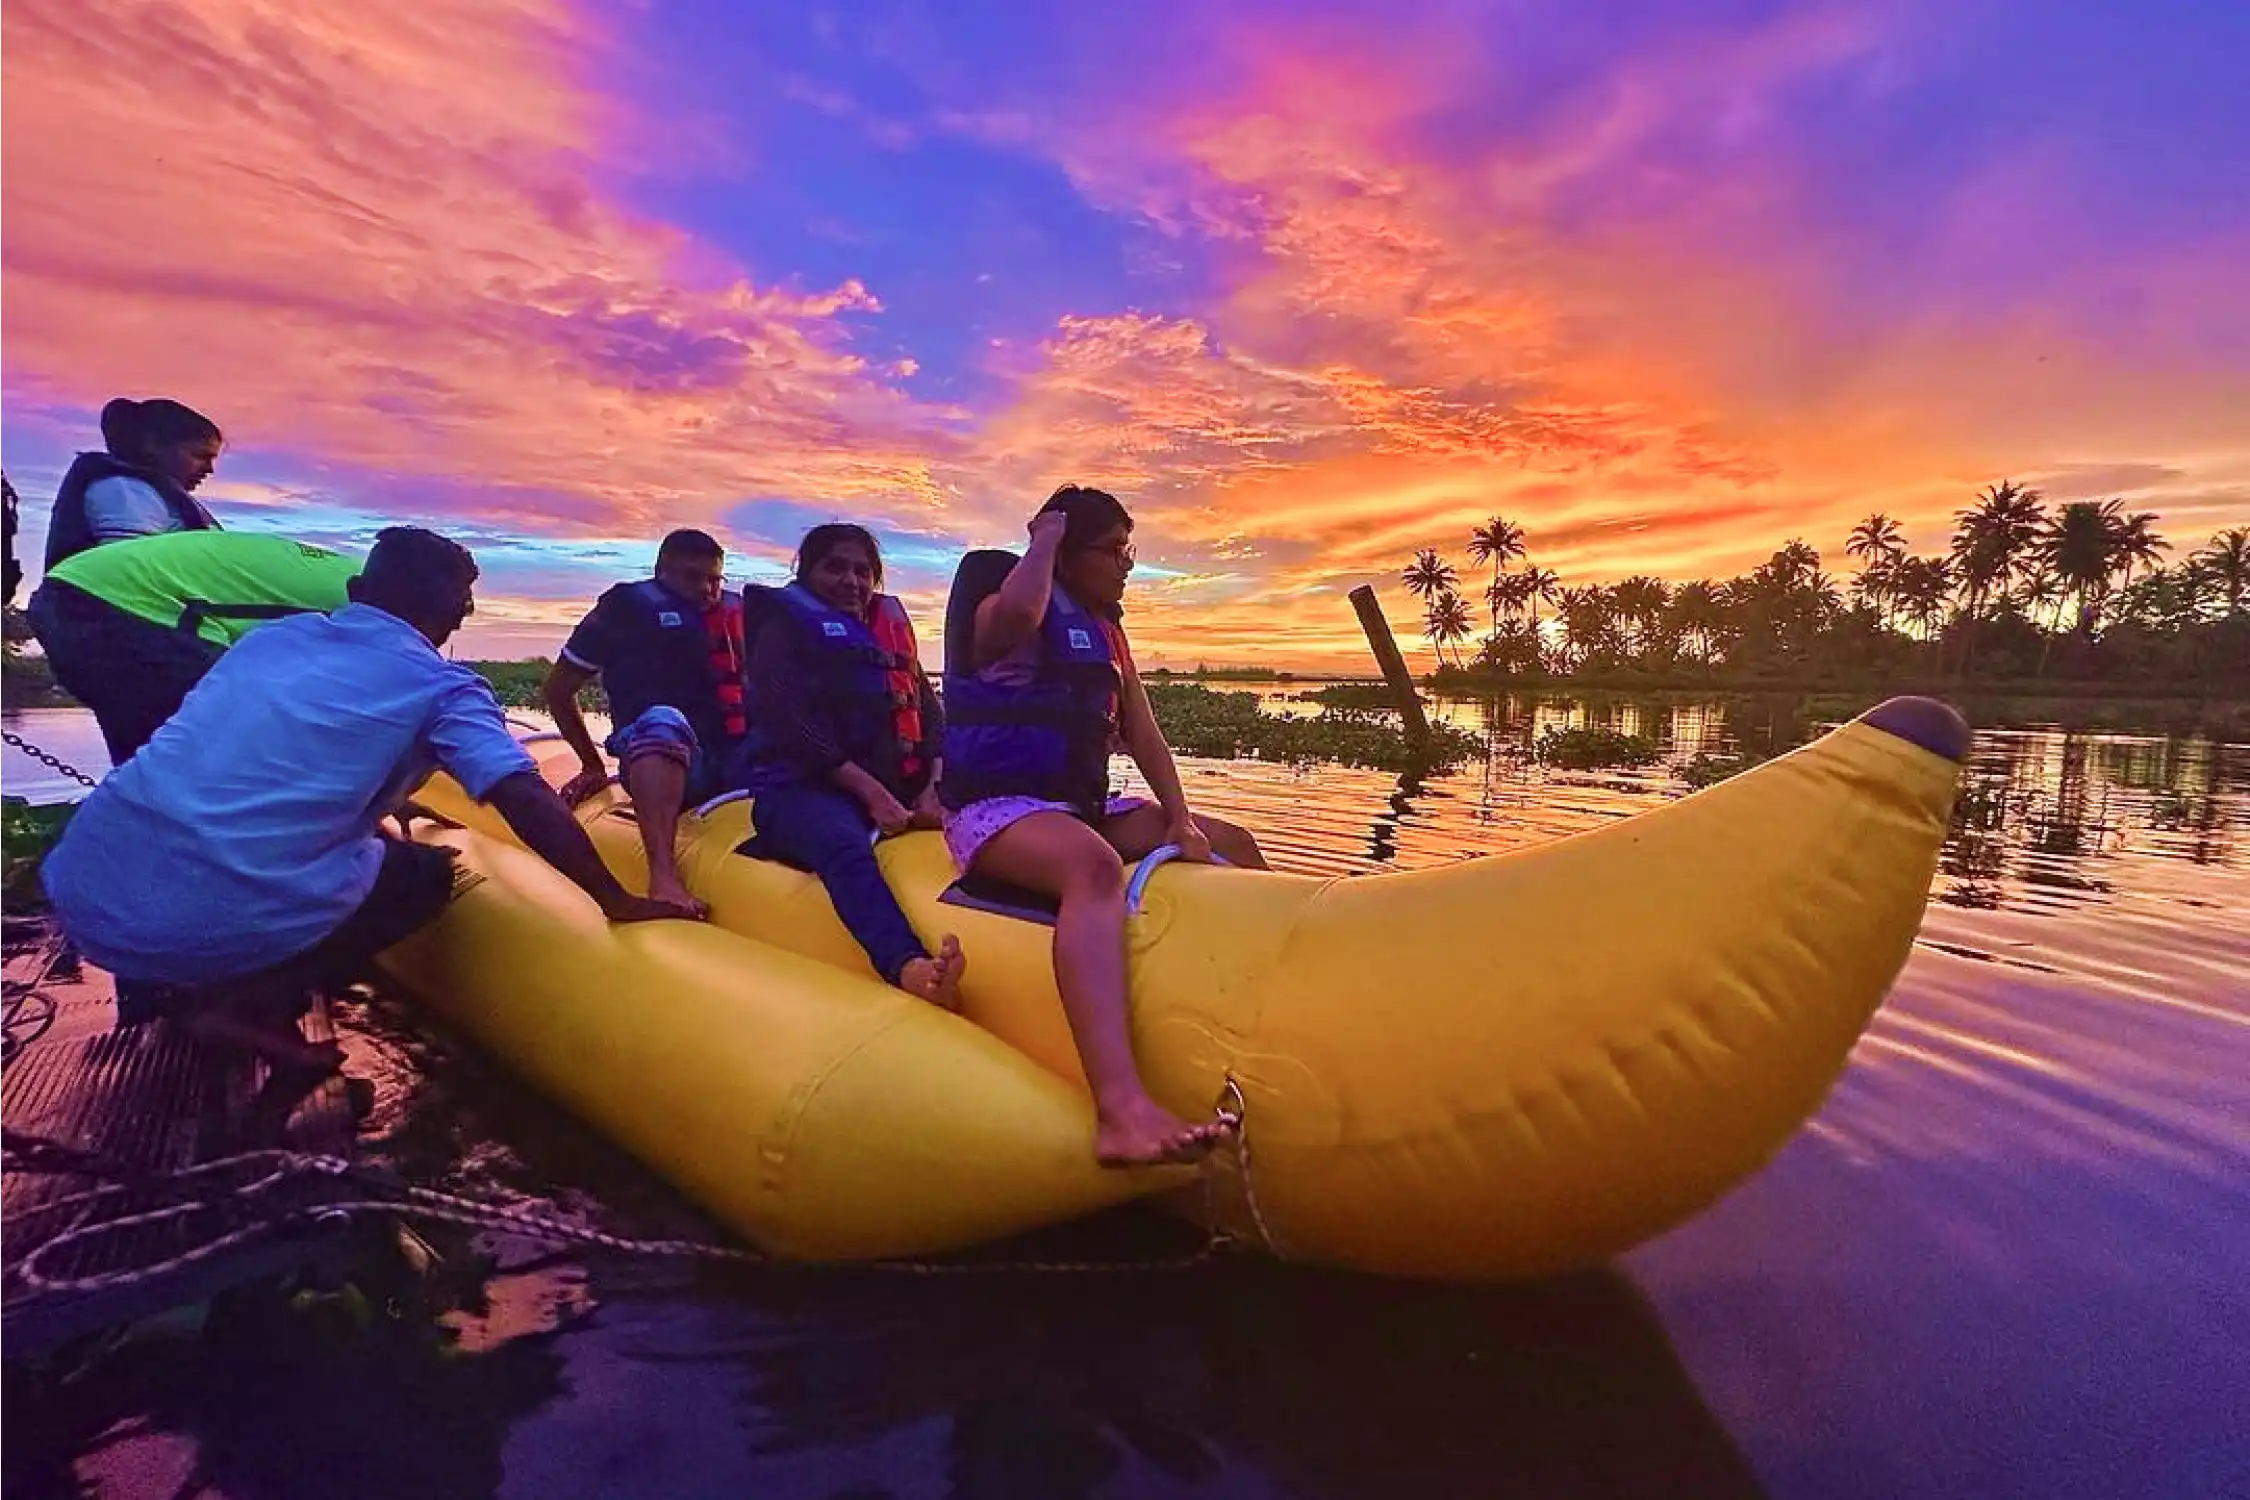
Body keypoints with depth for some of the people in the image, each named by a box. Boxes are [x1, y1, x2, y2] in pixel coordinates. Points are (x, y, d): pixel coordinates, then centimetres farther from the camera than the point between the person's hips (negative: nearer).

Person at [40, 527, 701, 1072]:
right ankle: (246, 998, 1)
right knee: (428, 873, 17)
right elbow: (527, 801, -13)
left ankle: (151, 982, 21)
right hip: (215, 921, -6)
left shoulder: (272, 634, 18)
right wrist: (618, 902, -6)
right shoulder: (442, 687, -1)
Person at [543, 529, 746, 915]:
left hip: (737, 760, 5)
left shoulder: (736, 612, 20)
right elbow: (557, 690, 14)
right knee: (663, 720, -37)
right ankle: (663, 875, -58)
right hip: (656, 759, -5)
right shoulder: (628, 607, 9)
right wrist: (594, 766, 10)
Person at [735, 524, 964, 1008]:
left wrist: (932, 787, -5)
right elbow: (790, 724, -7)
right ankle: (908, 966, -65)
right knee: (845, 844, -39)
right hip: (801, 787, -7)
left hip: (891, 787, 7)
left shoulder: (891, 626, 24)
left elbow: (928, 712, 15)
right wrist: (870, 792, -17)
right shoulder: (783, 629, 9)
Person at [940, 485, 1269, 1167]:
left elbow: (1142, 732, 11)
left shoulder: (1107, 630, 16)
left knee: (1234, 845, 9)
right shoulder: (1004, 613, -8)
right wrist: (1046, 538, -15)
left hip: (1081, 804, 9)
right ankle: (1121, 1106, -58)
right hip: (997, 809, -9)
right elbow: (1020, 609, -36)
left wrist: (1180, 818, -2)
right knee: (1095, 865, -42)